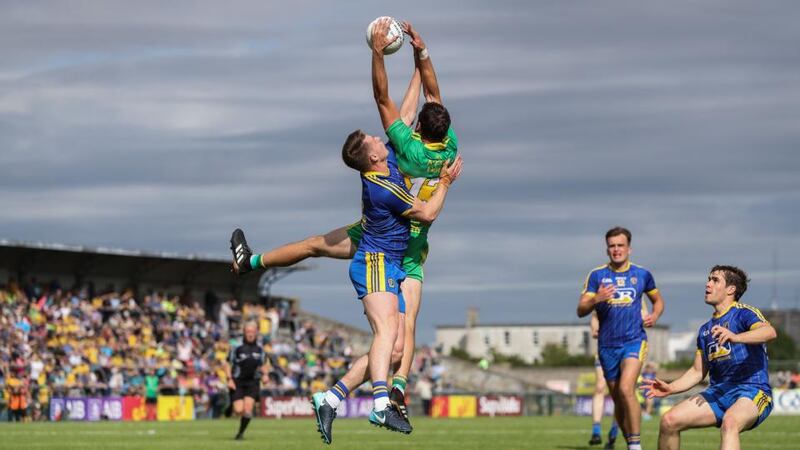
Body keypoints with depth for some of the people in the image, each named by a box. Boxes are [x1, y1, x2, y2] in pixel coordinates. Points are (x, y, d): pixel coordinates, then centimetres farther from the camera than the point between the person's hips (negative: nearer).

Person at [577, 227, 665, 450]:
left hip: (634, 341, -2)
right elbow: (581, 310, -4)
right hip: (607, 345, 2)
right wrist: (596, 300, -25)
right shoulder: (597, 275, 2)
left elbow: (658, 300, 21)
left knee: (626, 389, -23)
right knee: (618, 399, 8)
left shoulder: (642, 274, 4)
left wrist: (654, 315, -1)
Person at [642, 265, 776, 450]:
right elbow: (698, 371, 25)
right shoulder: (706, 329, 21)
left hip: (752, 392, -7)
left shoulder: (743, 313, -3)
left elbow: (770, 332, -25)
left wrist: (735, 337, -42)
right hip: (718, 392, 7)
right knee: (669, 421, -11)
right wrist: (670, 388, 9)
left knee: (729, 422, -40)